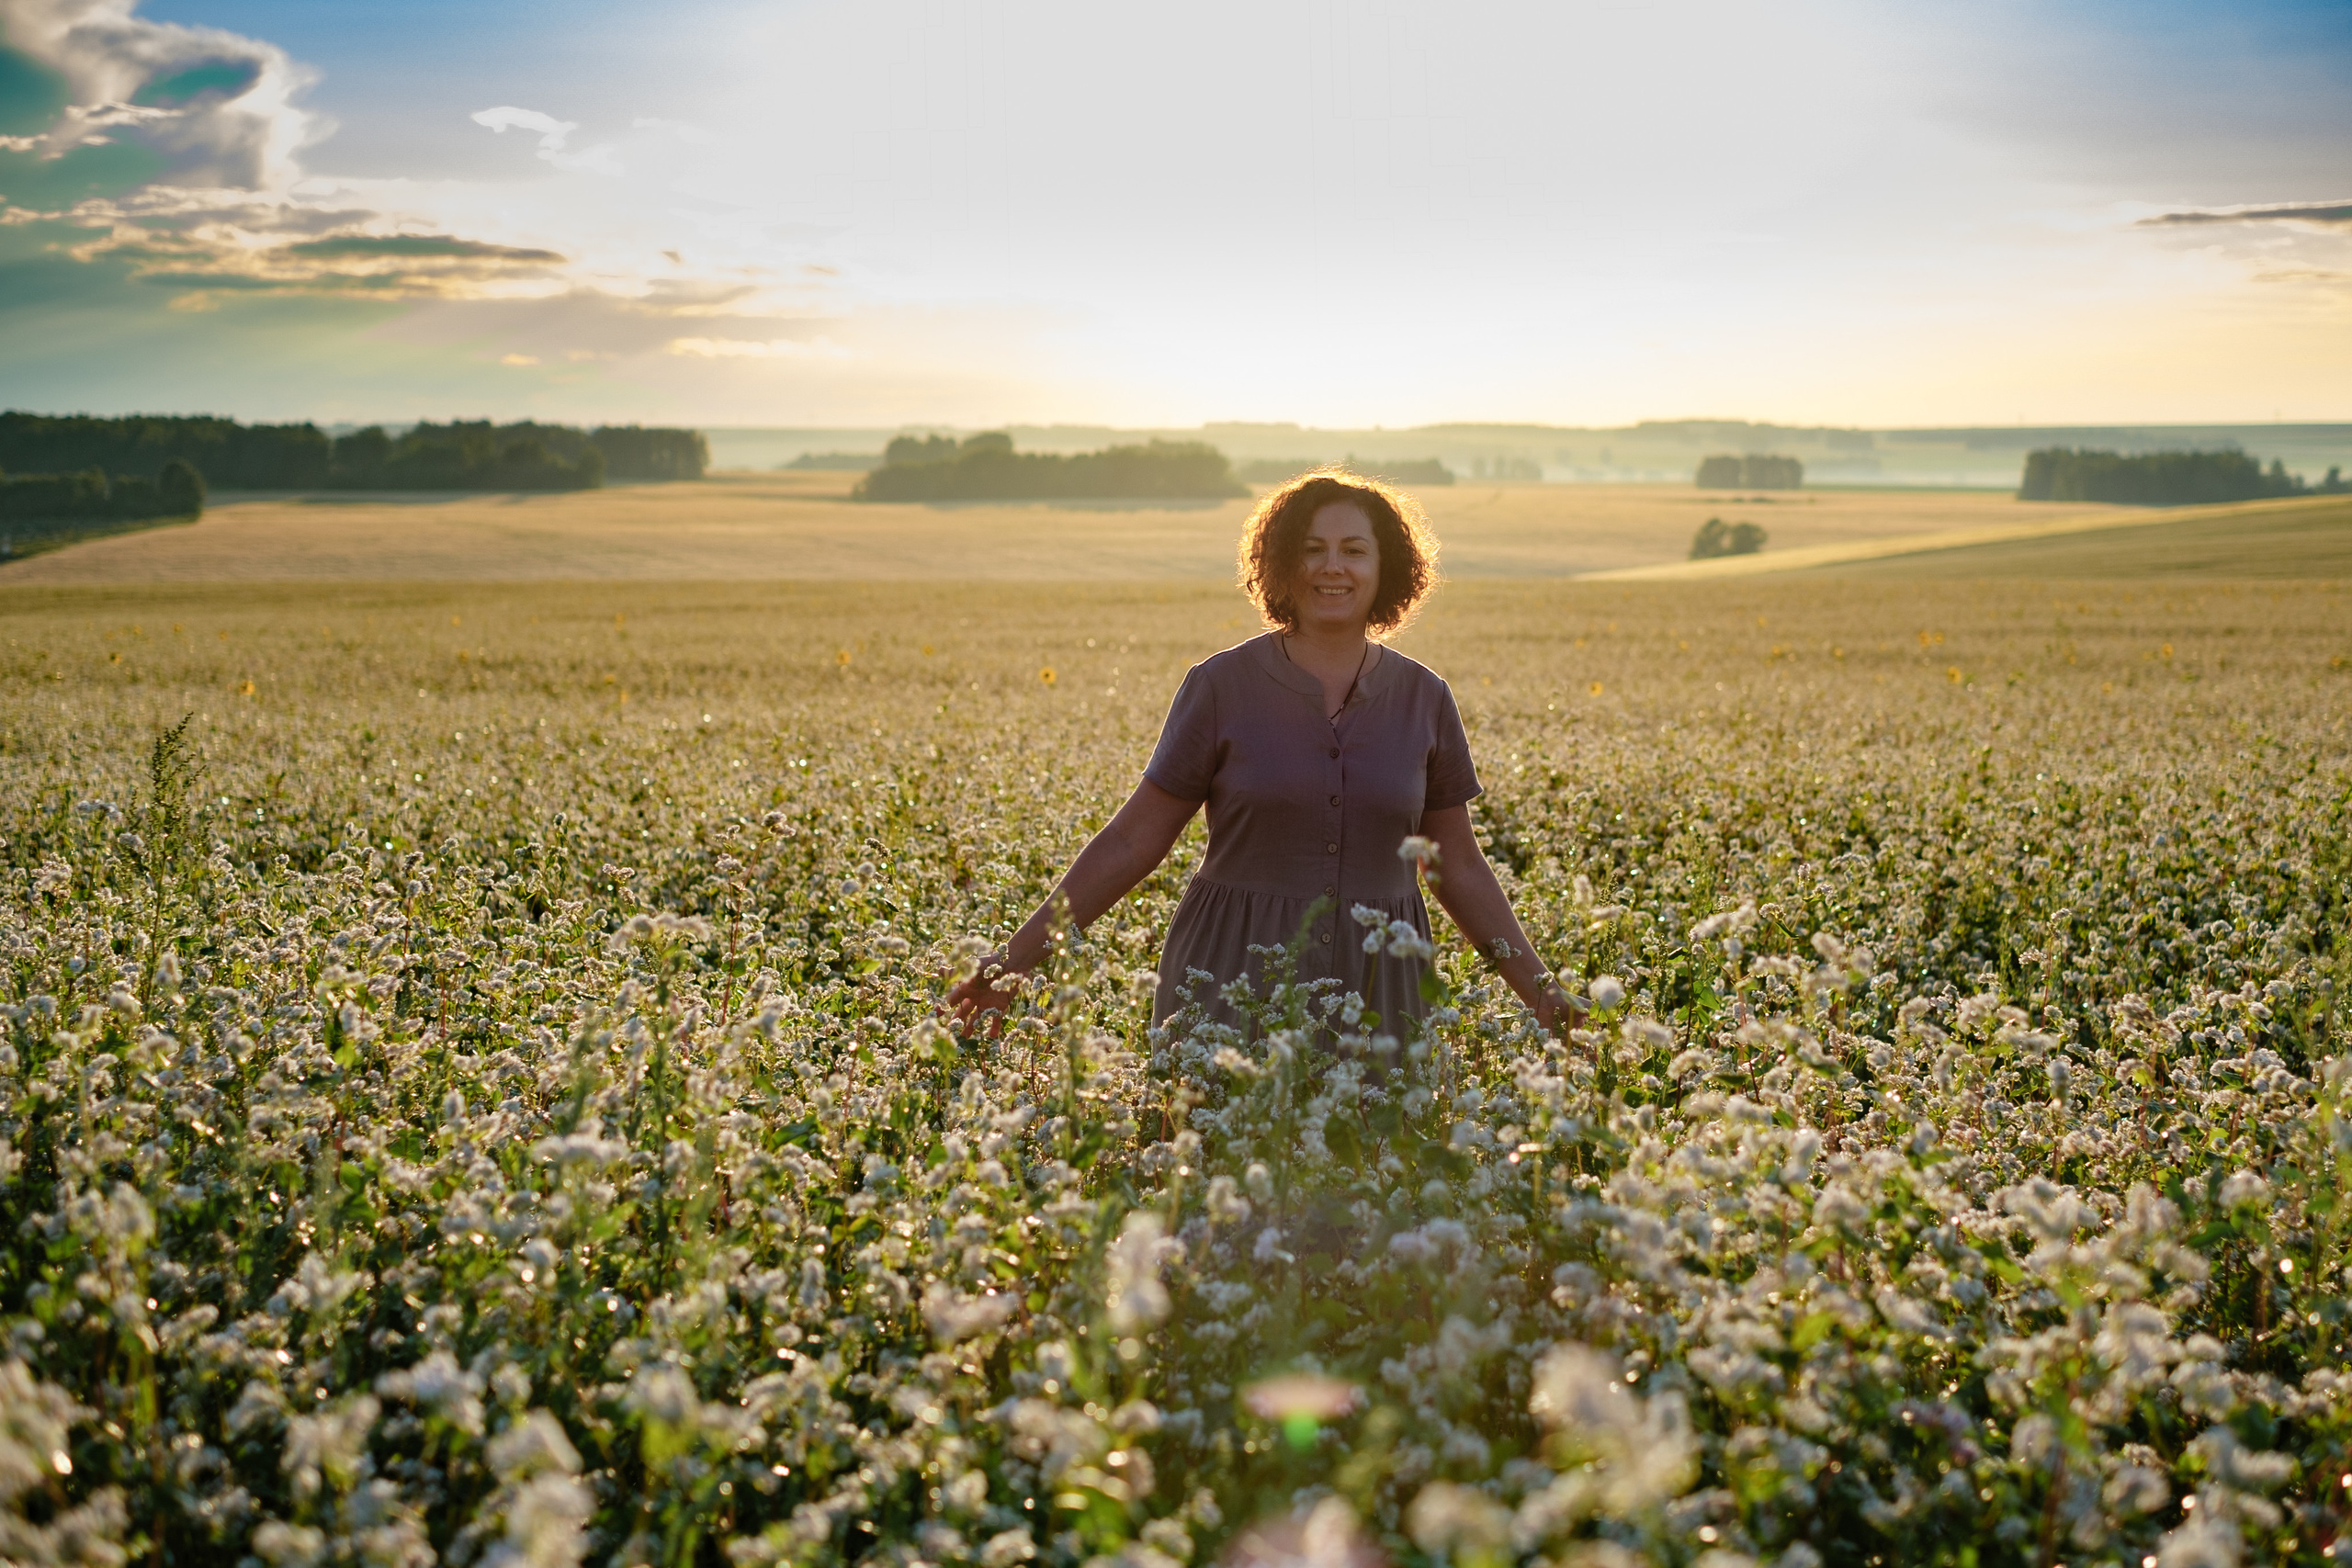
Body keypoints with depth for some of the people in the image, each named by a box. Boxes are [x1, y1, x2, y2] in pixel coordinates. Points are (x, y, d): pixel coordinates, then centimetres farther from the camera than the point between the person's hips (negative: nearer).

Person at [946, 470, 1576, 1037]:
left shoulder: (1424, 699, 5)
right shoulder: (1220, 686, -3)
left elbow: (1457, 867, 11)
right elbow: (1133, 840, 0)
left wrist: (1537, 986, 4)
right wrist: (1019, 956, -5)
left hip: (1376, 987, 2)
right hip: (1235, 978, -2)